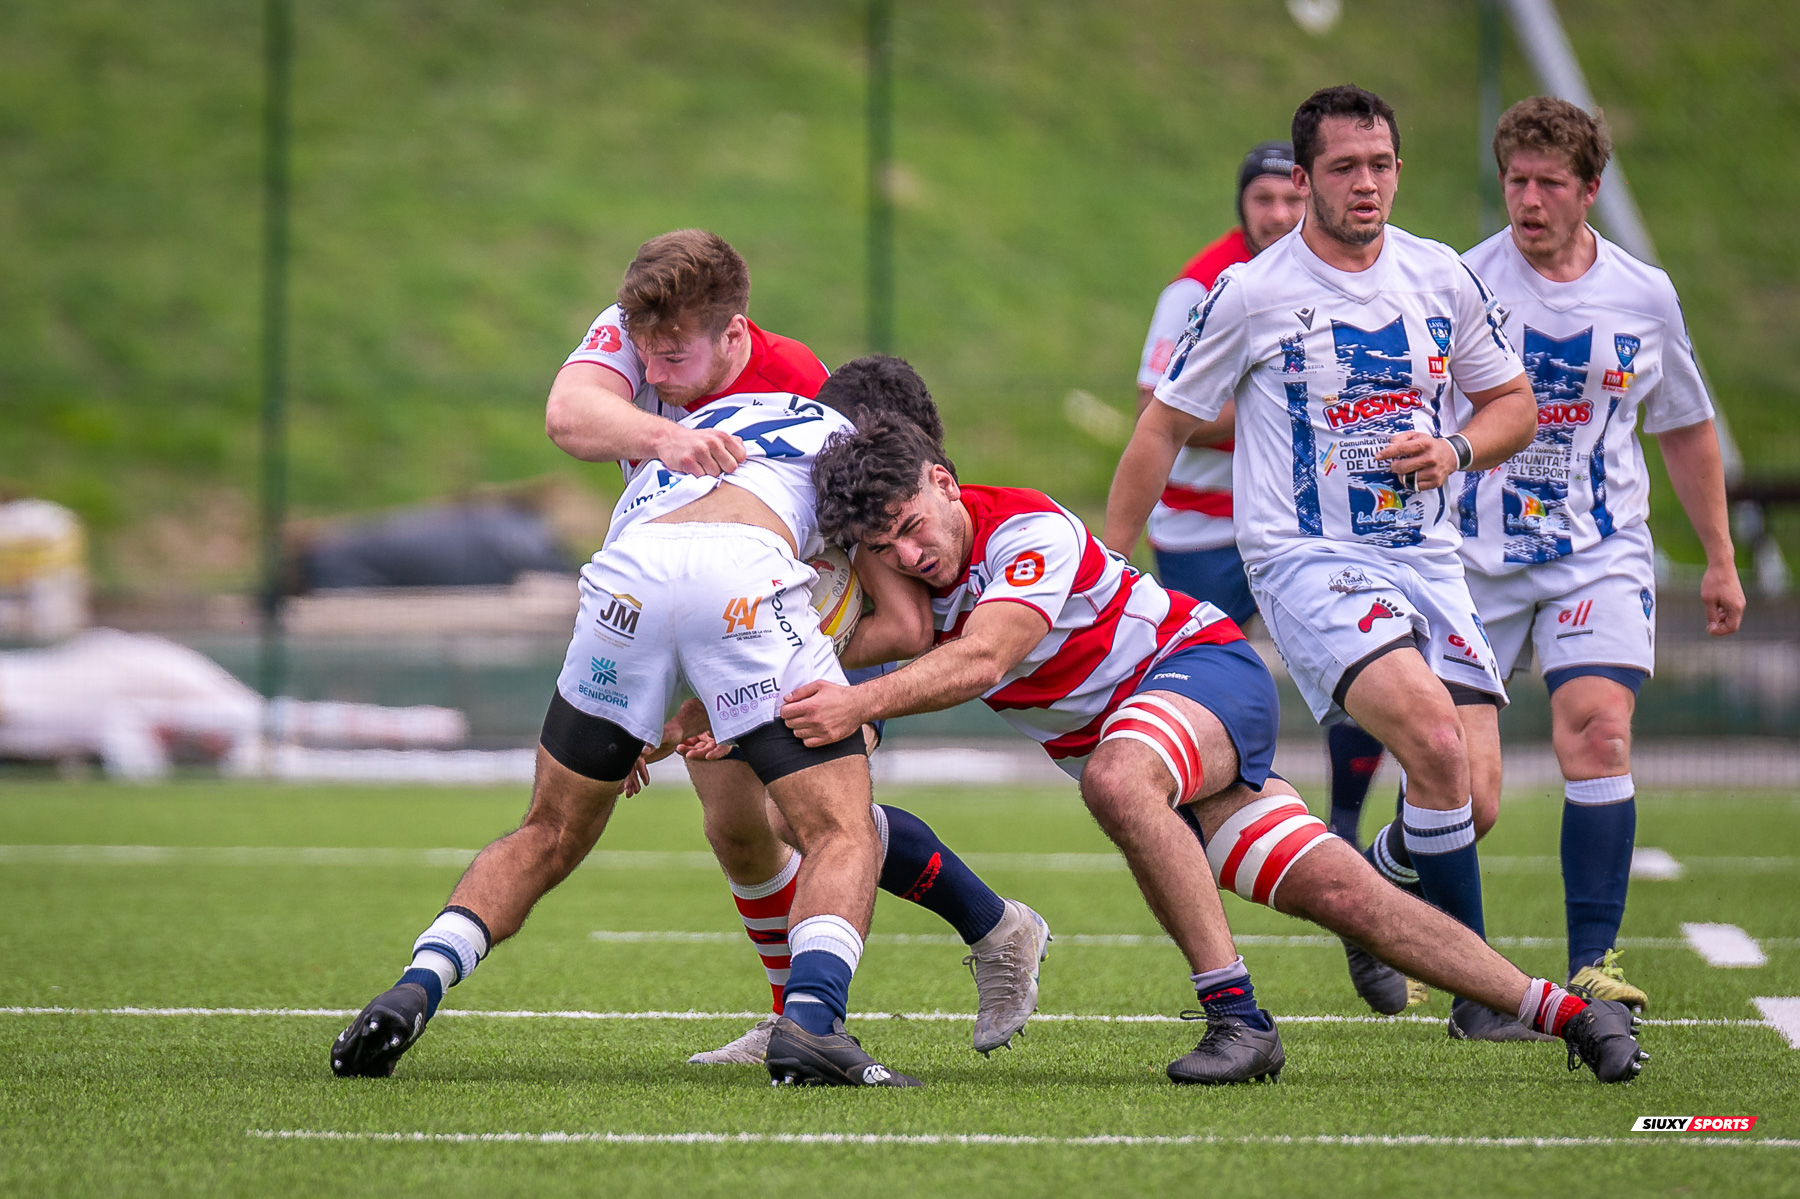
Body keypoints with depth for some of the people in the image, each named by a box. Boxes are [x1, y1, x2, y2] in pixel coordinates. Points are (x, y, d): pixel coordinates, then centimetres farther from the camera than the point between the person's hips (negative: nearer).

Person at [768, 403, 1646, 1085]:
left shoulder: (1028, 529, -25)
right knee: (1342, 894, -4)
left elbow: (981, 659, -38)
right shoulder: (900, 577, -2)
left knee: (1115, 777, -40)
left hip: (1202, 661, -7)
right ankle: (1565, 1010, 1)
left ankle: (1237, 1015, -35)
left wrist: (858, 704, -49)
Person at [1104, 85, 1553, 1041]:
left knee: (1470, 800, -7)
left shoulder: (1442, 278, 8)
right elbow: (1163, 428, 5)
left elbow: (1513, 404, 19)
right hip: (1307, 560, -5)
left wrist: (1455, 450, -4)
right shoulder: (1252, 294, -4)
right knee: (1434, 735, -28)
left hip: (1427, 561, 5)